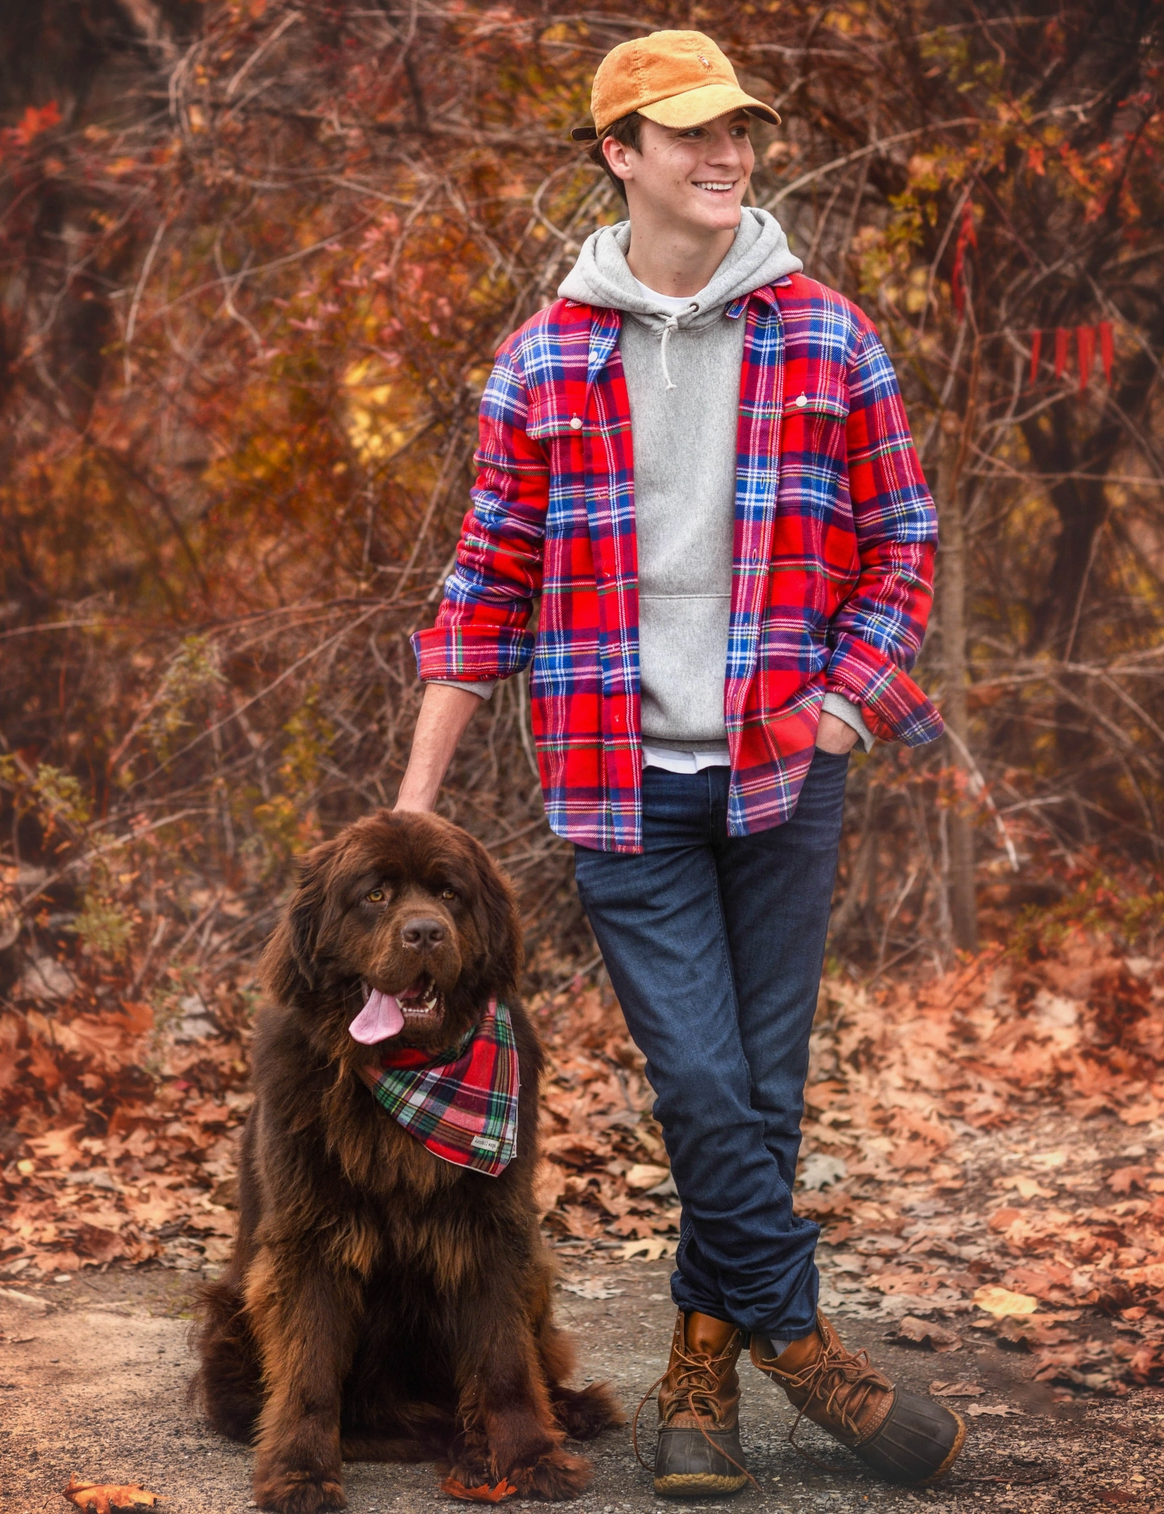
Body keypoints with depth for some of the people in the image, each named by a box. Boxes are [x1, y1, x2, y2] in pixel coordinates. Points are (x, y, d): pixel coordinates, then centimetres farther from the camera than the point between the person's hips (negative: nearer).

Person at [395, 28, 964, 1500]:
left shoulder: (827, 341, 4)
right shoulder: (543, 361, 4)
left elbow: (902, 537, 10)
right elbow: (491, 578, 7)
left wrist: (844, 704, -5)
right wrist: (416, 797, 5)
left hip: (782, 772, 1)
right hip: (622, 778, -1)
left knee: (764, 1085, 5)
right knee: (702, 1084, -7)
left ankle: (703, 1362, 20)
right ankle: (802, 1346, 8)